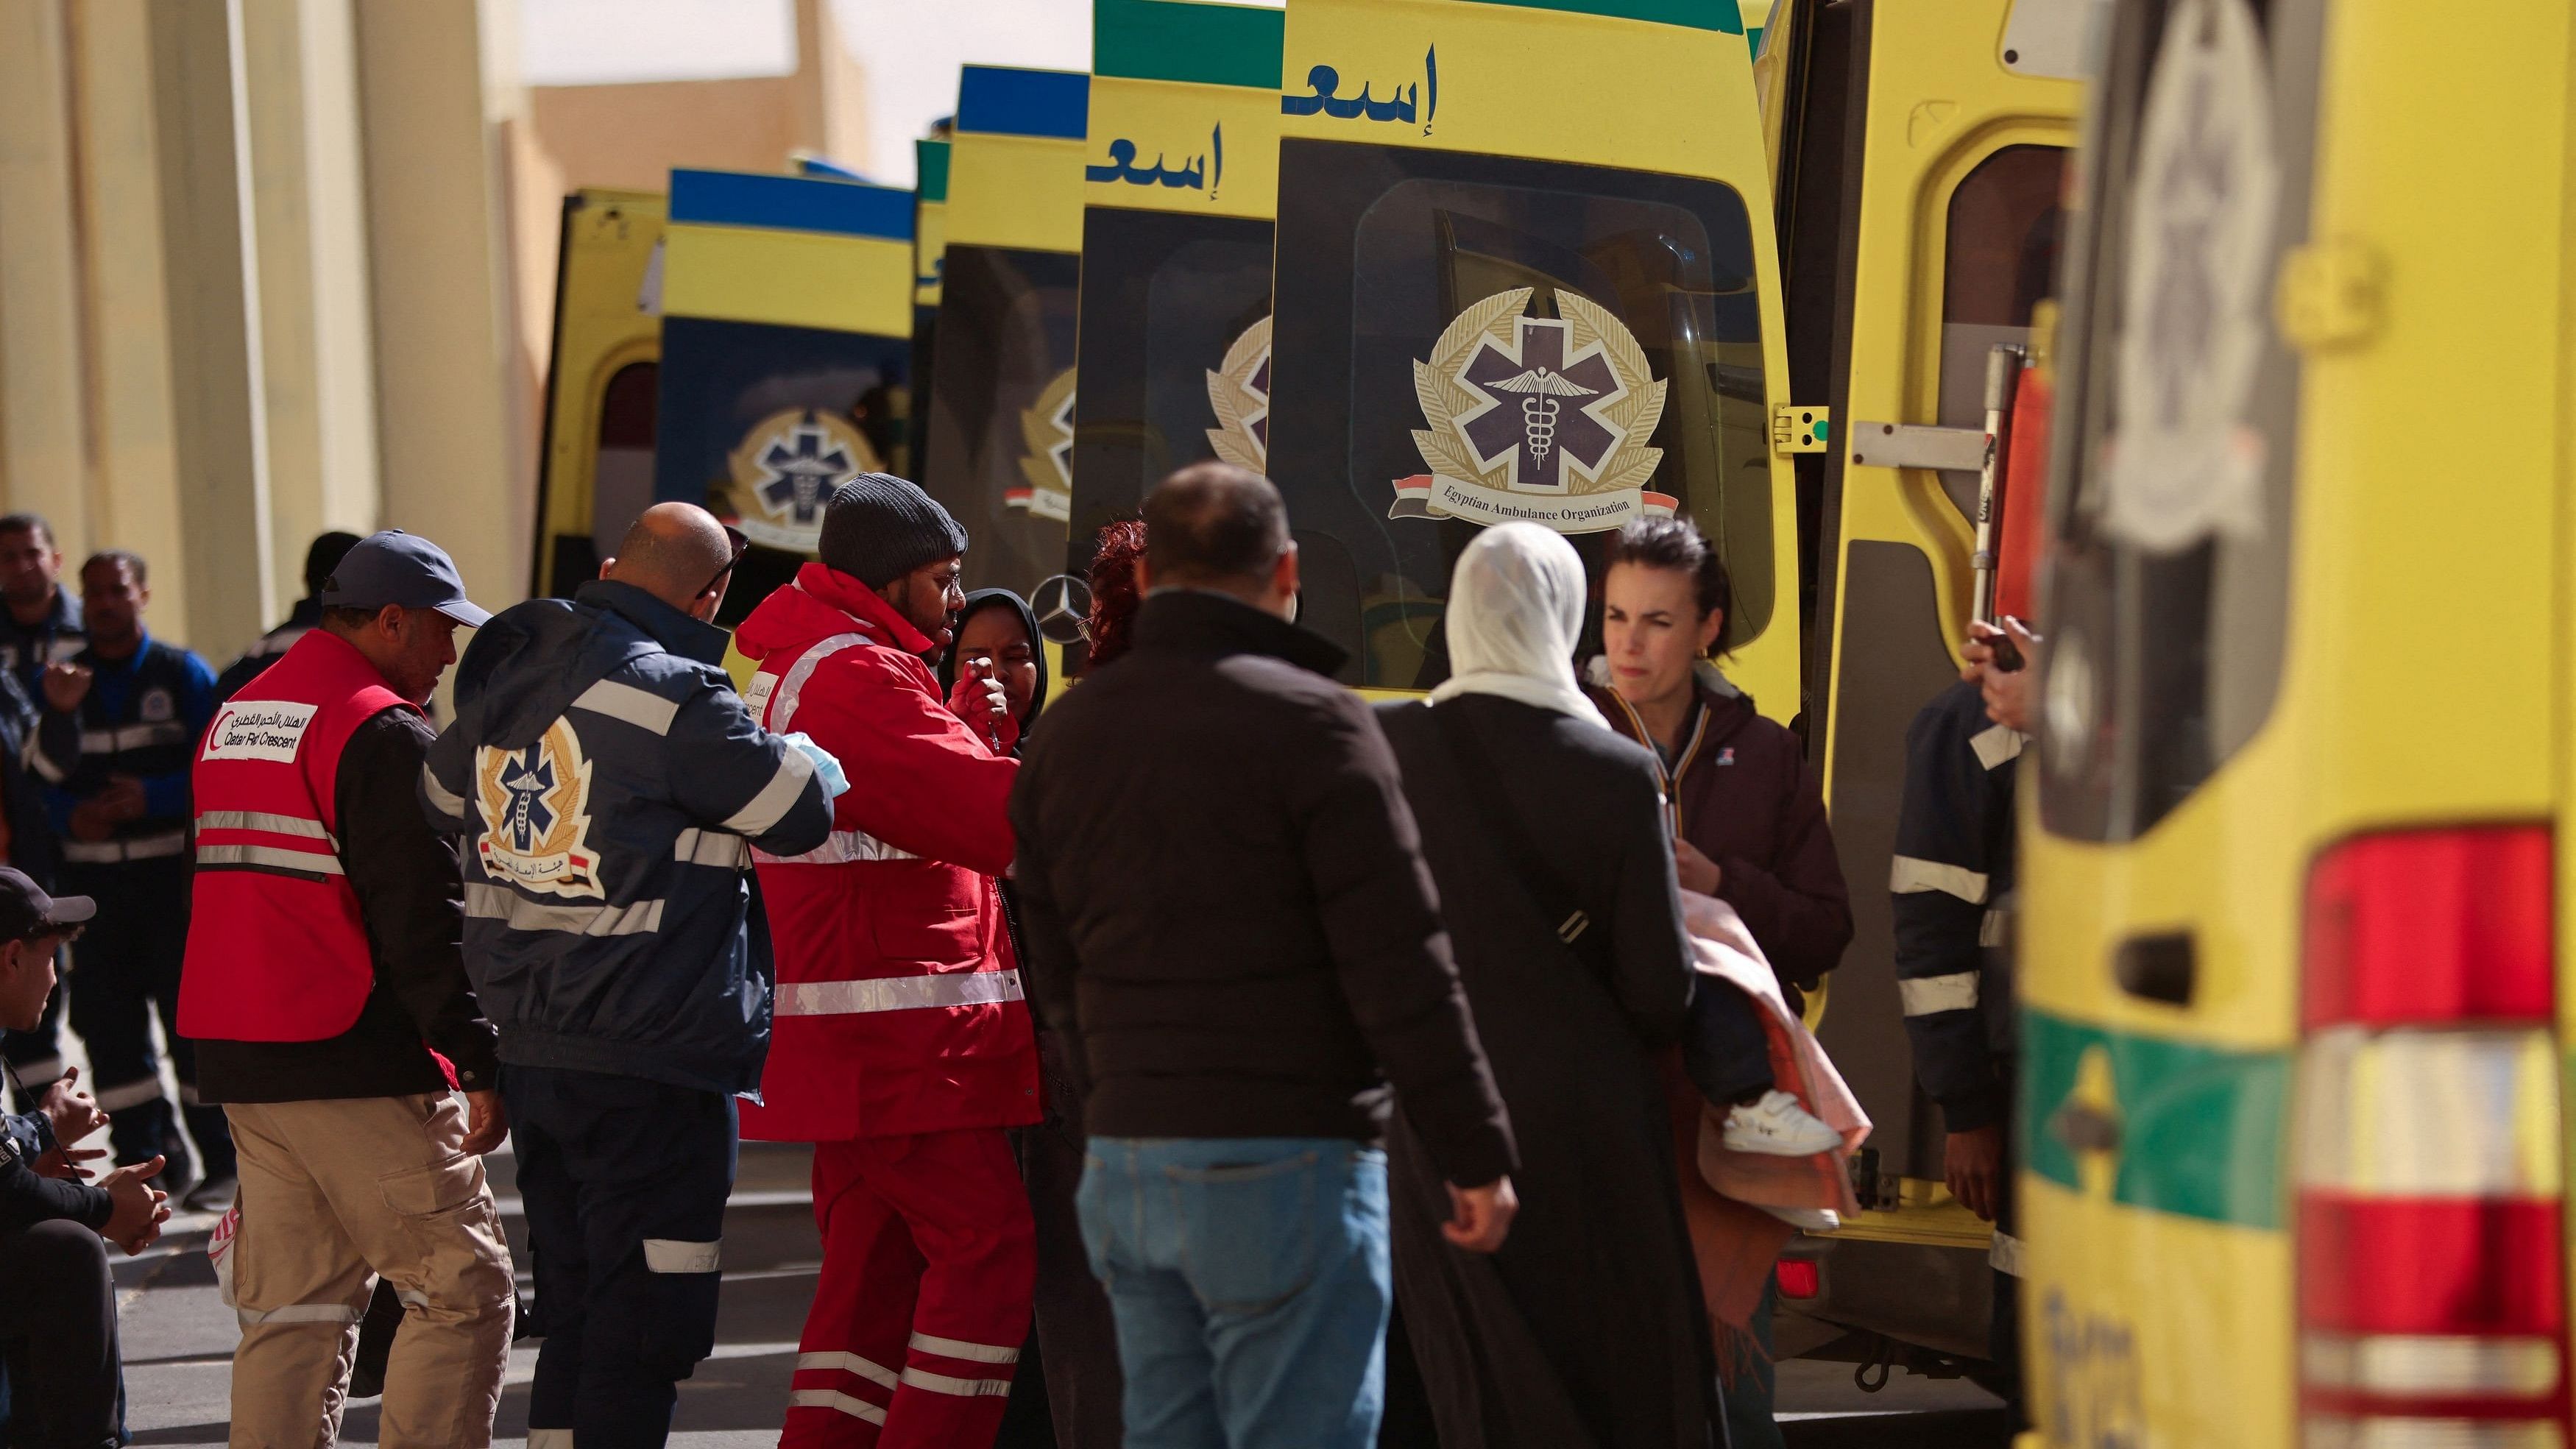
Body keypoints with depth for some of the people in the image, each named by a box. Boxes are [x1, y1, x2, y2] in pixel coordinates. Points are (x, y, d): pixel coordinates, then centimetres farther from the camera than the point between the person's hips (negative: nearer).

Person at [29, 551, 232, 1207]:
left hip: (176, 874, -3)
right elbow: (41, 778, 5)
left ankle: (223, 1162, 3)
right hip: (93, 877, 3)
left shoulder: (182, 674, 2)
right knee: (108, 1022, 2)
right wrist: (70, 815, -15)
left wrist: (153, 797, -16)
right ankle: (147, 1161, 10)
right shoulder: (61, 681, 11)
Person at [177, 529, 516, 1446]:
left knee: (292, 1309, 11)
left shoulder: (233, 720, 17)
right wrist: (482, 1064, -14)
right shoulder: (382, 733, -11)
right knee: (464, 1289, -3)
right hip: (358, 1062, -9)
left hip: (239, 1060, 9)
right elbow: (425, 921, -16)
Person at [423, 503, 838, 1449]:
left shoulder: (505, 680, 9)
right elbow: (805, 814, -11)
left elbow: (441, 796, 26)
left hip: (529, 1051, 8)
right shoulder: (673, 698, -16)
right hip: (651, 1063, -8)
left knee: (575, 1316, 17)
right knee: (644, 1328, -3)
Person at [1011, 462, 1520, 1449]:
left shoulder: (1067, 733, 11)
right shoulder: (1310, 720, -9)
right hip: (1287, 1159, -7)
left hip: (1123, 1167, 7)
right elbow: (1399, 967, -13)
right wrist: (1476, 1153, -7)